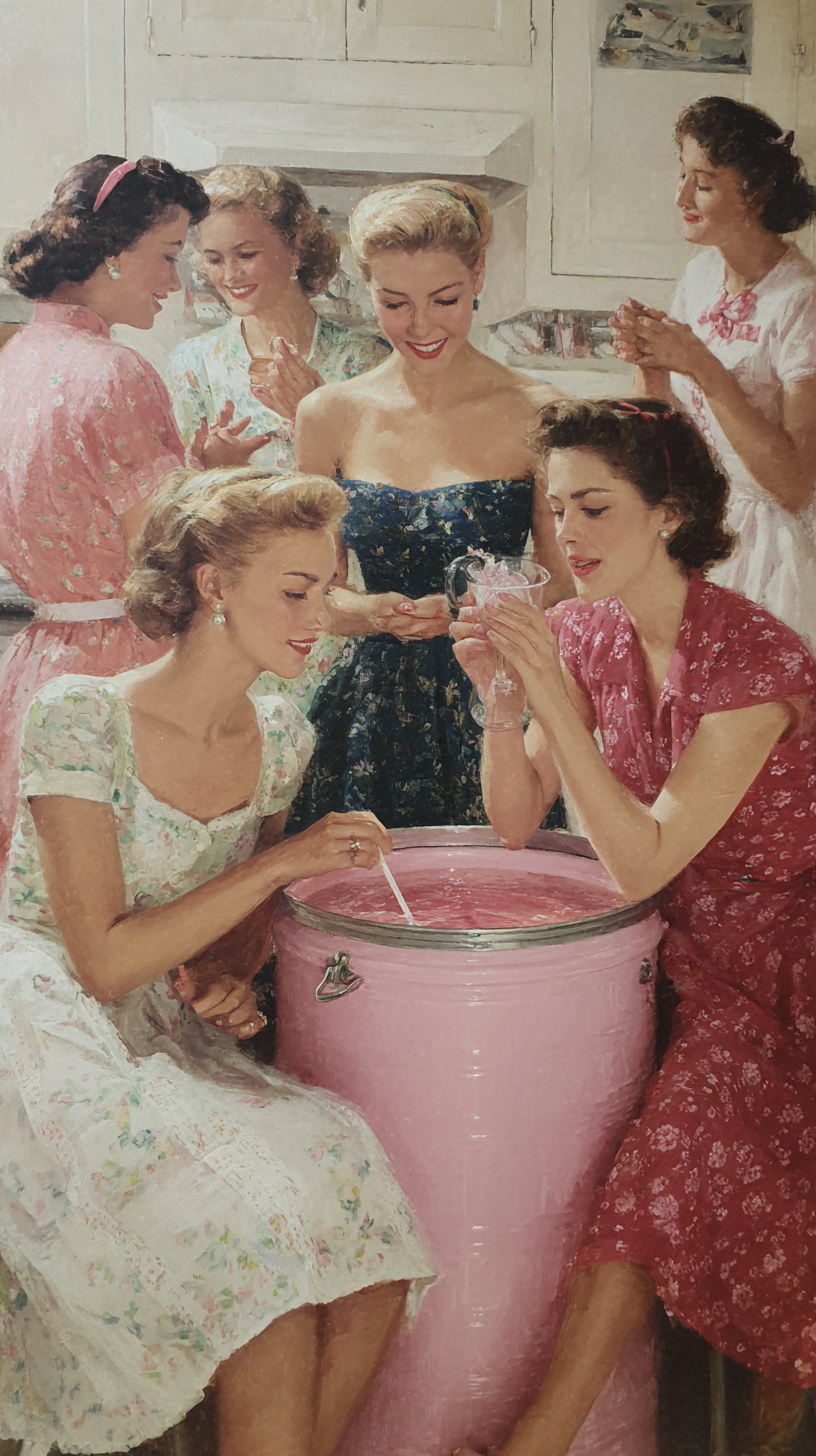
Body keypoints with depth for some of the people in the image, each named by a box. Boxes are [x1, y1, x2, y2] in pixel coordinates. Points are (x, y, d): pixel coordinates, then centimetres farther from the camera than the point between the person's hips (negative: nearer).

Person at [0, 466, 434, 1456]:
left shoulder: (280, 737, 3)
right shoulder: (80, 717, -16)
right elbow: (102, 962, -18)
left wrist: (226, 979, -6)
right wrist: (279, 864, -21)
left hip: (175, 1040, 6)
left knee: (375, 1243, -16)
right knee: (271, 1223, -27)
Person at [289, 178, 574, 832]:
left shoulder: (536, 415, -4)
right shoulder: (330, 415, 3)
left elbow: (566, 583, -1)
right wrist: (365, 611, -12)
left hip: (490, 704, -2)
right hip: (369, 710, 2)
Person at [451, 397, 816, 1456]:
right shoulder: (587, 628, -2)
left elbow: (641, 863, -27)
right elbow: (516, 823, -1)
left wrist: (555, 693, -32)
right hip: (670, 939, 7)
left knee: (674, 1156, -25)